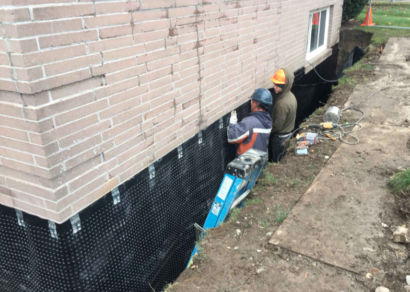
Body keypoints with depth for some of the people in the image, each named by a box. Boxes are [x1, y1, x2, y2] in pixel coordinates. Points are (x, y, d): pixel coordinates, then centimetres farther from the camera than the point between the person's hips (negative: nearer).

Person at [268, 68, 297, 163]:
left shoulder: (282, 103, -32)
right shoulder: (291, 96, -3)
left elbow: (277, 126, -26)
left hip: (279, 137, -9)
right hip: (288, 132, 9)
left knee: (275, 163, 10)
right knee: (281, 160, 25)